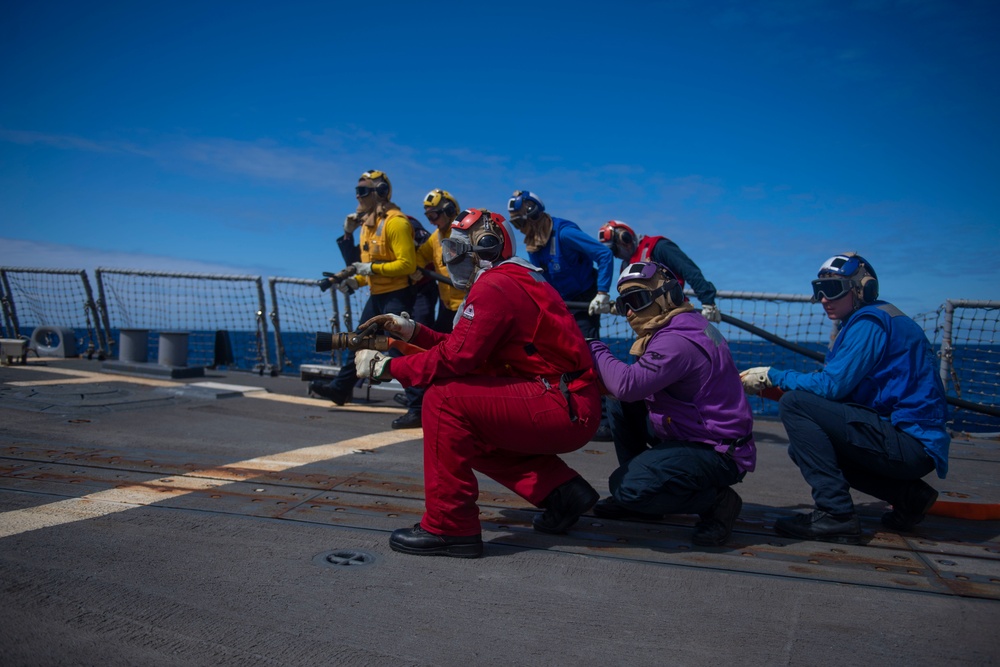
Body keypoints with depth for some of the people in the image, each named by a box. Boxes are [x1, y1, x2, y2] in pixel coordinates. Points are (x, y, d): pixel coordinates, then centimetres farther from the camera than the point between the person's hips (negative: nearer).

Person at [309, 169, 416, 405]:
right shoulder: (366, 222, 12)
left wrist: (372, 268, -21)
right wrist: (355, 281, 5)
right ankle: (340, 388, 28)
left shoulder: (395, 222, -16)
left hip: (397, 296, -9)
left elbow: (407, 264, -23)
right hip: (376, 295, 9)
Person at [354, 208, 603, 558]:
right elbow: (464, 347, 19)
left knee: (444, 398, -16)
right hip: (572, 409, 11)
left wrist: (385, 367, -10)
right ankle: (561, 490, 15)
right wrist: (412, 331, 14)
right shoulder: (513, 280, 18)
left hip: (565, 410, -10)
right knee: (473, 432, 20)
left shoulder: (494, 286, -13)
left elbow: (456, 358, -20)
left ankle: (449, 527, -9)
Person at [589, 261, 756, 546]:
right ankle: (638, 499, 13)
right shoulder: (674, 329, 11)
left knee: (627, 486, -25)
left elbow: (628, 385, -32)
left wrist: (595, 349, -17)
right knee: (620, 407, 7)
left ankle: (717, 501, -2)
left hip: (717, 453, -11)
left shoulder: (678, 340, -24)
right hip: (689, 434, 11)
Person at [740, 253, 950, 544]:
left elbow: (831, 385, -20)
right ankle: (908, 495, 13)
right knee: (803, 447, 16)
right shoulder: (860, 323, 18)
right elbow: (839, 386, 13)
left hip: (911, 442, -10)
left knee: (794, 404, -18)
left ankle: (835, 514, -18)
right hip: (910, 445, 10)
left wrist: (772, 376, -9)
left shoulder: (871, 321, -12)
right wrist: (773, 386, 2)